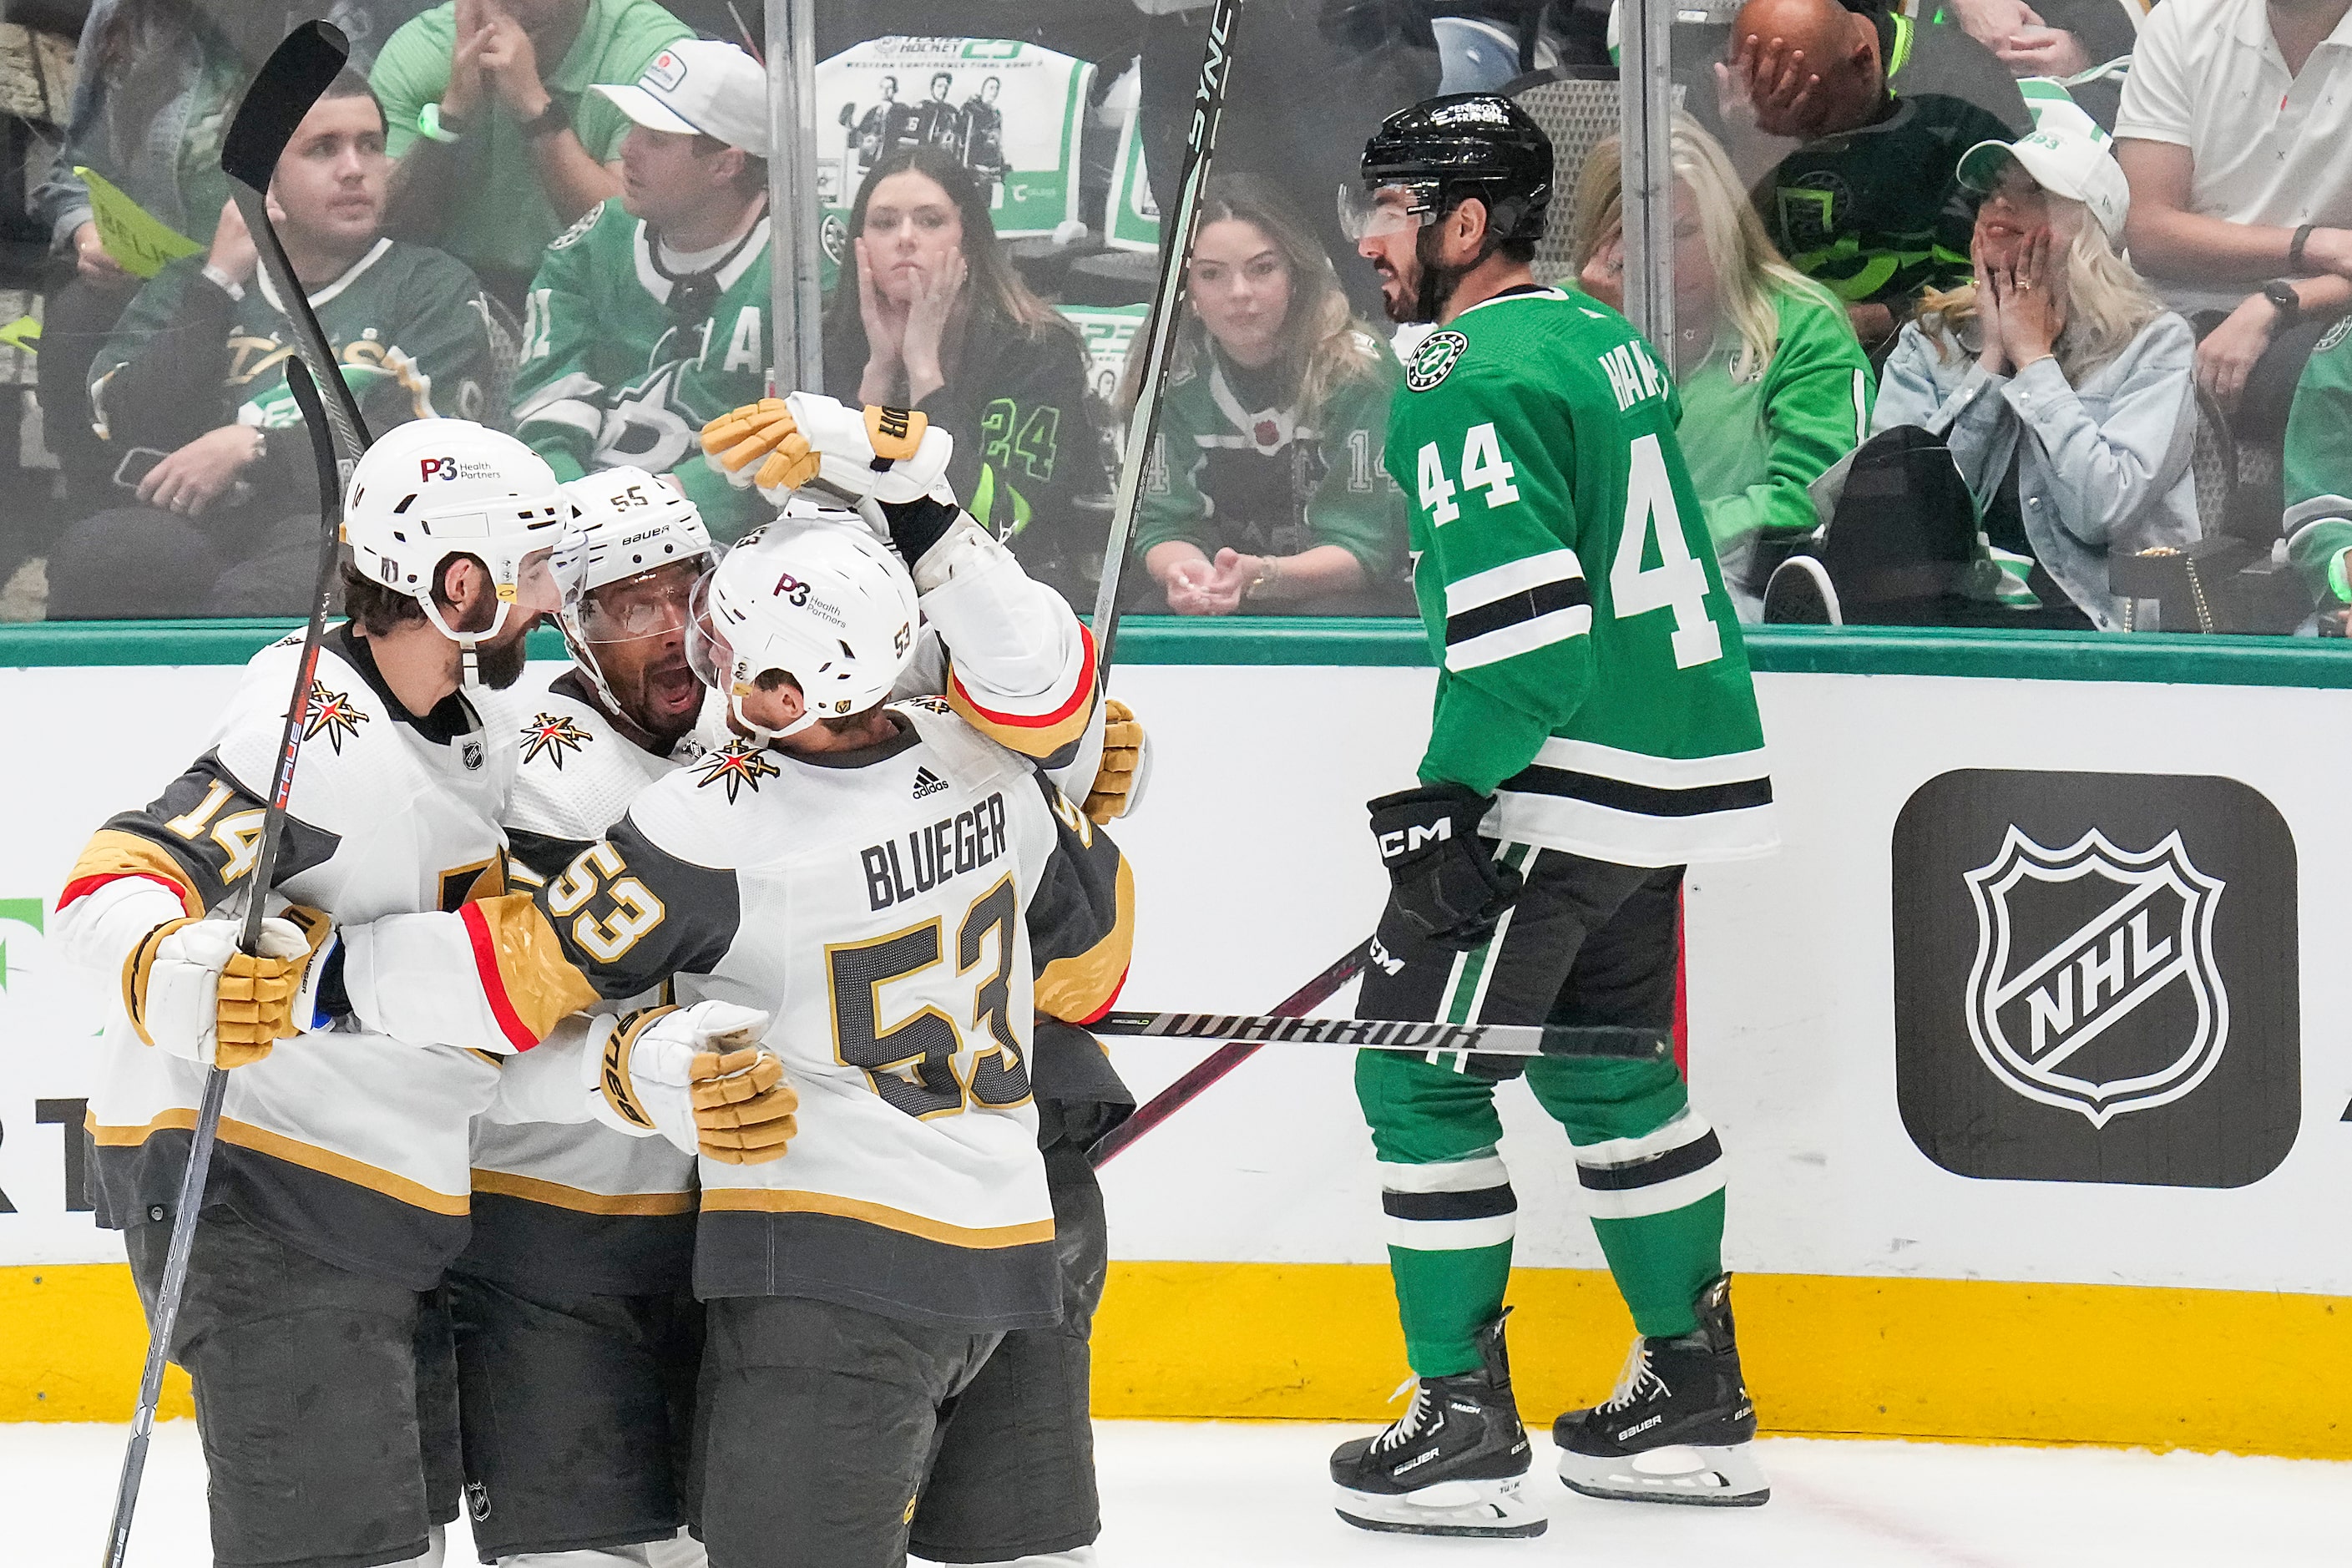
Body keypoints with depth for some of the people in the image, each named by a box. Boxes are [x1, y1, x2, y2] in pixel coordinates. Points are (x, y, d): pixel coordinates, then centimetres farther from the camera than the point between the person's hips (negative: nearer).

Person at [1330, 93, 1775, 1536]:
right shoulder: (1604, 339, 14)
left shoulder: (1467, 384, -15)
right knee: (1606, 1067, 20)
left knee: (1421, 1075, -2)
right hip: (1684, 769, 10)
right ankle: (1697, 1400, 23)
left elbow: (1526, 619, -24)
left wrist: (1453, 802, -19)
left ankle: (1467, 1427, -2)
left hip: (1560, 784, -10)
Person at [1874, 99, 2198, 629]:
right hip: (1949, 618, 3)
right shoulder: (1928, 344, 17)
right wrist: (1991, 360, 2)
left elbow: (2104, 511, -10)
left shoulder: (2155, 343, 7)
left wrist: (2033, 355, 0)